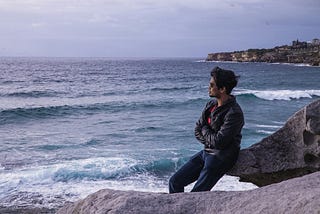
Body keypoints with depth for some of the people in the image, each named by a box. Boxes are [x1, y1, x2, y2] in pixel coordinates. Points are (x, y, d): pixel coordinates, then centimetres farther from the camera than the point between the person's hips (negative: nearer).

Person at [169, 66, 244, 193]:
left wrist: (205, 130, -6)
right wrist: (210, 141, -9)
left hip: (221, 157, -8)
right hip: (206, 152, 8)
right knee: (175, 182, 4)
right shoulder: (211, 105, 5)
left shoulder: (234, 113, -21)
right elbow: (197, 131, 9)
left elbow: (218, 142, -24)